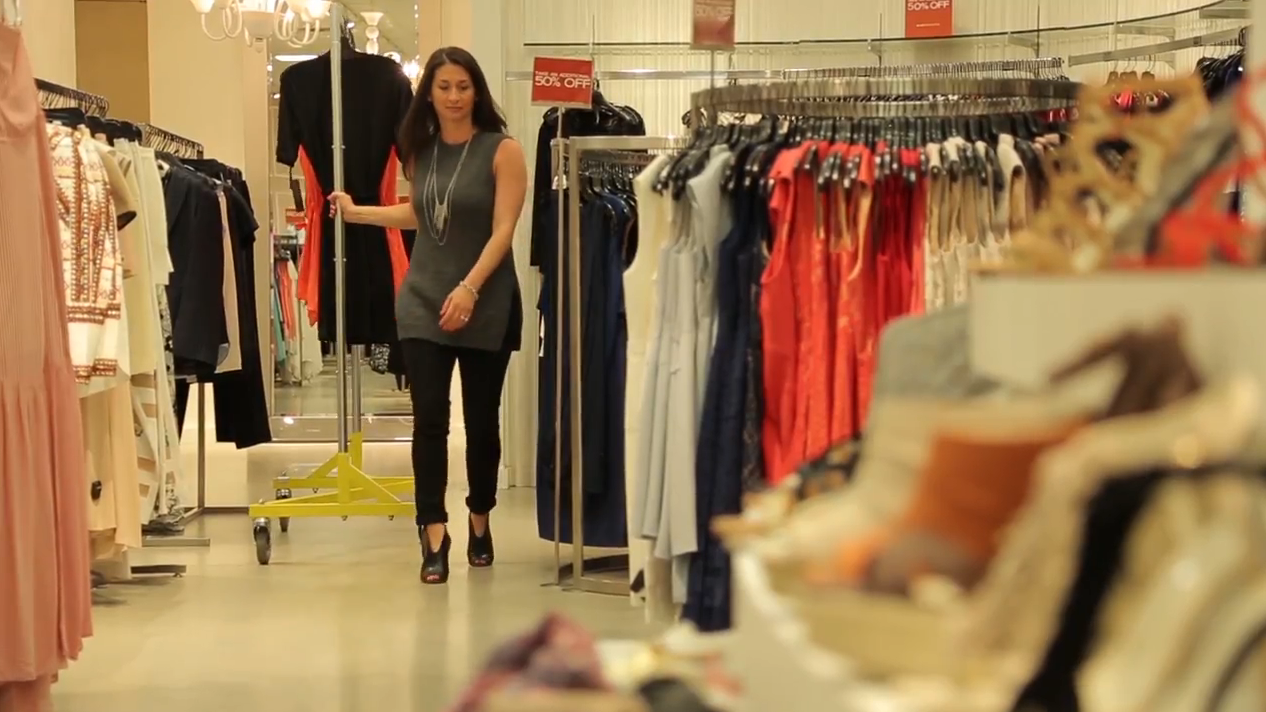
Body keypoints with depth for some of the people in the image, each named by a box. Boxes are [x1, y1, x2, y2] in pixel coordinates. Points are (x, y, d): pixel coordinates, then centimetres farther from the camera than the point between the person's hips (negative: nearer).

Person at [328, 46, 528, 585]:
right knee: (429, 420, -6)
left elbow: (502, 231, -14)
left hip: (486, 306, -3)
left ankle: (480, 523, 27)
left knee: (481, 420, 8)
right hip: (422, 302, 3)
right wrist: (356, 212, 31)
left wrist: (469, 288, -24)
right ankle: (434, 538, -5)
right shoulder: (420, 151, 7)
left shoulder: (502, 151, -7)